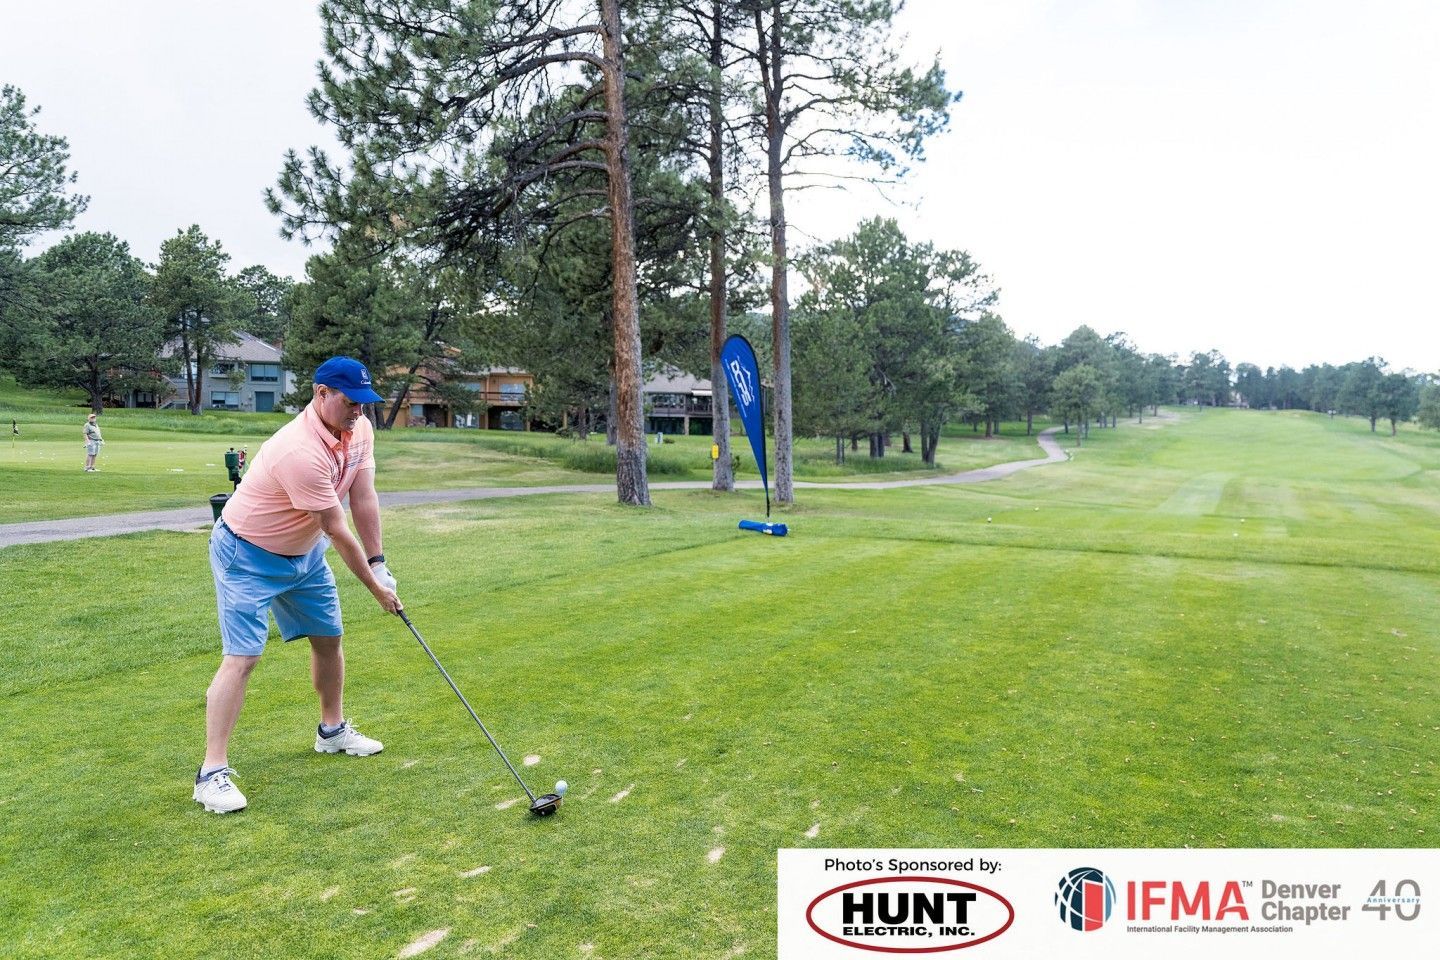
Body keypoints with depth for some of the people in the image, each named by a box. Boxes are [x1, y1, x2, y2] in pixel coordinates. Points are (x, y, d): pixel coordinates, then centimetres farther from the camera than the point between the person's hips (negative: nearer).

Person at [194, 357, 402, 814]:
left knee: (329, 637, 15)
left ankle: (332, 729, 34)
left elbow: (364, 499, -6)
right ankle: (212, 772, -5)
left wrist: (379, 563, -10)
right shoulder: (301, 452, -35)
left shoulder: (360, 431, -10)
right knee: (242, 657, -13)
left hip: (304, 550, 9)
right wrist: (376, 589, -18)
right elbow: (337, 531, -28)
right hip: (248, 556, -8)